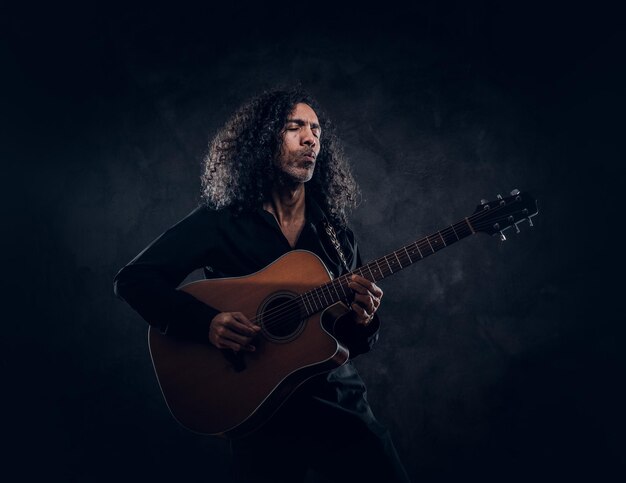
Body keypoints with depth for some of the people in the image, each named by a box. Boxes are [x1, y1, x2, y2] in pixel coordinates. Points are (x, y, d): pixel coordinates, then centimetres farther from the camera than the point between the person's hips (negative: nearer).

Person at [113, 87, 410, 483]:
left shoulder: (336, 233, 6)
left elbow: (354, 343, 9)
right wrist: (205, 322, -24)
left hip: (340, 402, 3)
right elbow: (134, 279, -9)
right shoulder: (220, 220, -5)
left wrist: (363, 320, -14)